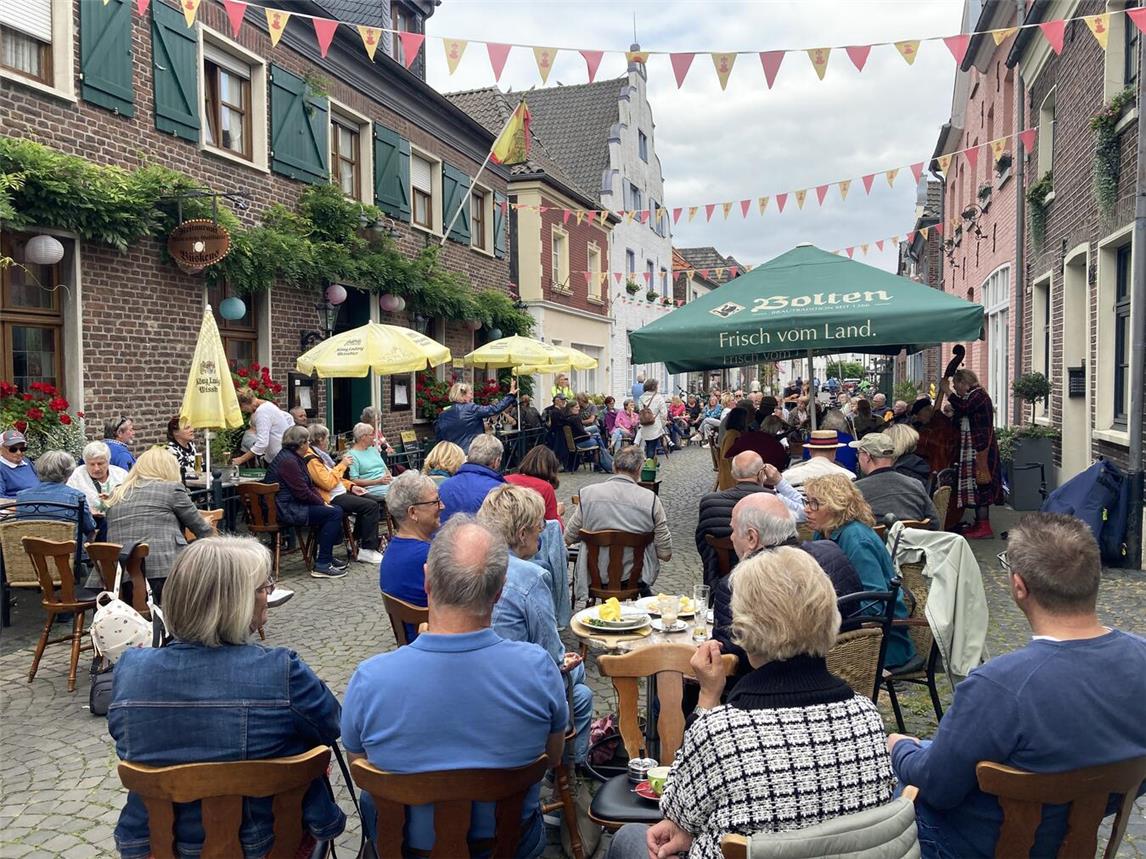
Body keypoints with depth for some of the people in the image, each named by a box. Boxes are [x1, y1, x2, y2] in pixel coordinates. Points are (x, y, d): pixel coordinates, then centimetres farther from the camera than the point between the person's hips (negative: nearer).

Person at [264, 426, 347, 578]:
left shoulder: (296, 458, 16)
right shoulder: (288, 461, -18)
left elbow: (310, 485, 17)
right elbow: (303, 493, -20)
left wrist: (323, 502, 3)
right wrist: (322, 503, -8)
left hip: (293, 504, 11)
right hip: (285, 510, -11)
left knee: (336, 510, 6)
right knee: (334, 513, -16)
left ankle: (326, 556, 15)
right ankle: (321, 566, -15)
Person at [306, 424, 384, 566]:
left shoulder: (318, 454, 16)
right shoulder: (311, 459, -16)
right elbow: (328, 482, -23)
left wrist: (351, 486, 11)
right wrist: (342, 465, -13)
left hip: (340, 492, 11)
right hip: (332, 498, -11)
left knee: (371, 501, 12)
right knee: (371, 506, -19)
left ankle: (358, 542, 15)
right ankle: (367, 550, -14)